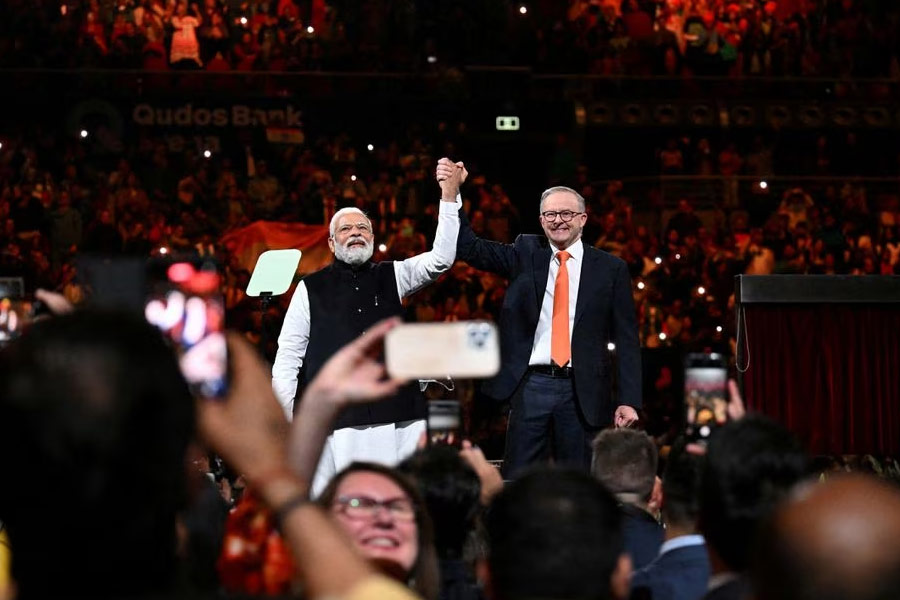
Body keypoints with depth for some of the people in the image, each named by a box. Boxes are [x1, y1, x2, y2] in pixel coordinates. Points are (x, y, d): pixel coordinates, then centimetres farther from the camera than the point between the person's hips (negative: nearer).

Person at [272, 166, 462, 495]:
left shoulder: (393, 277, 15)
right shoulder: (310, 289, 11)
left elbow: (441, 258, 2)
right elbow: (288, 354, 10)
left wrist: (449, 197, -5)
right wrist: (285, 414, 2)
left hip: (397, 417, 2)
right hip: (333, 420, -2)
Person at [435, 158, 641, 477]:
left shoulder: (611, 268, 4)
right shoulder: (525, 253, 8)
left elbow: (626, 339, 3)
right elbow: (470, 248, -1)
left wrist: (628, 400, -4)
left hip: (582, 391, -1)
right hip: (531, 385, 1)